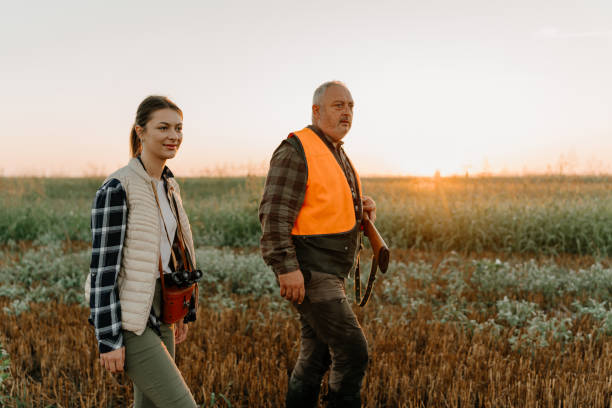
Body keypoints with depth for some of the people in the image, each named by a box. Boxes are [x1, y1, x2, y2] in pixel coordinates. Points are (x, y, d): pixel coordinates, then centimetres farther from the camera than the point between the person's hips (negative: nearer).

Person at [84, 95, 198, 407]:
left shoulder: (168, 186, 9)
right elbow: (102, 266, -18)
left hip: (158, 315, 8)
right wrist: (109, 340, -19)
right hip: (128, 321, -8)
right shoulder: (117, 188, -16)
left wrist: (184, 312, 19)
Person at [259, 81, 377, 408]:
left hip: (329, 273, 10)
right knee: (352, 351, -10)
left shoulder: (336, 153, 17)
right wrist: (287, 268, -26)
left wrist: (363, 205, 6)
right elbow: (274, 214, -20)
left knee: (316, 357, 16)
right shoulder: (296, 151, -13)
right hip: (308, 272, -10)